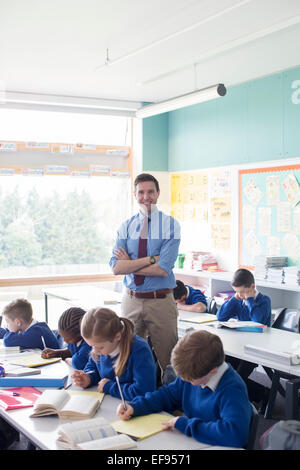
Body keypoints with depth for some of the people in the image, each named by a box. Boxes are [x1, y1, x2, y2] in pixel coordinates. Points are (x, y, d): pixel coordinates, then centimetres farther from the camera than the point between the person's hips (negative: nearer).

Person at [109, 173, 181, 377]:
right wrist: (151, 259, -16)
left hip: (161, 301, -3)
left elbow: (163, 269, -15)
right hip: (131, 300, 3)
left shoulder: (171, 225, -4)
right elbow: (116, 267, -7)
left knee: (167, 359, 6)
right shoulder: (126, 226, 6)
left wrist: (130, 264, -8)